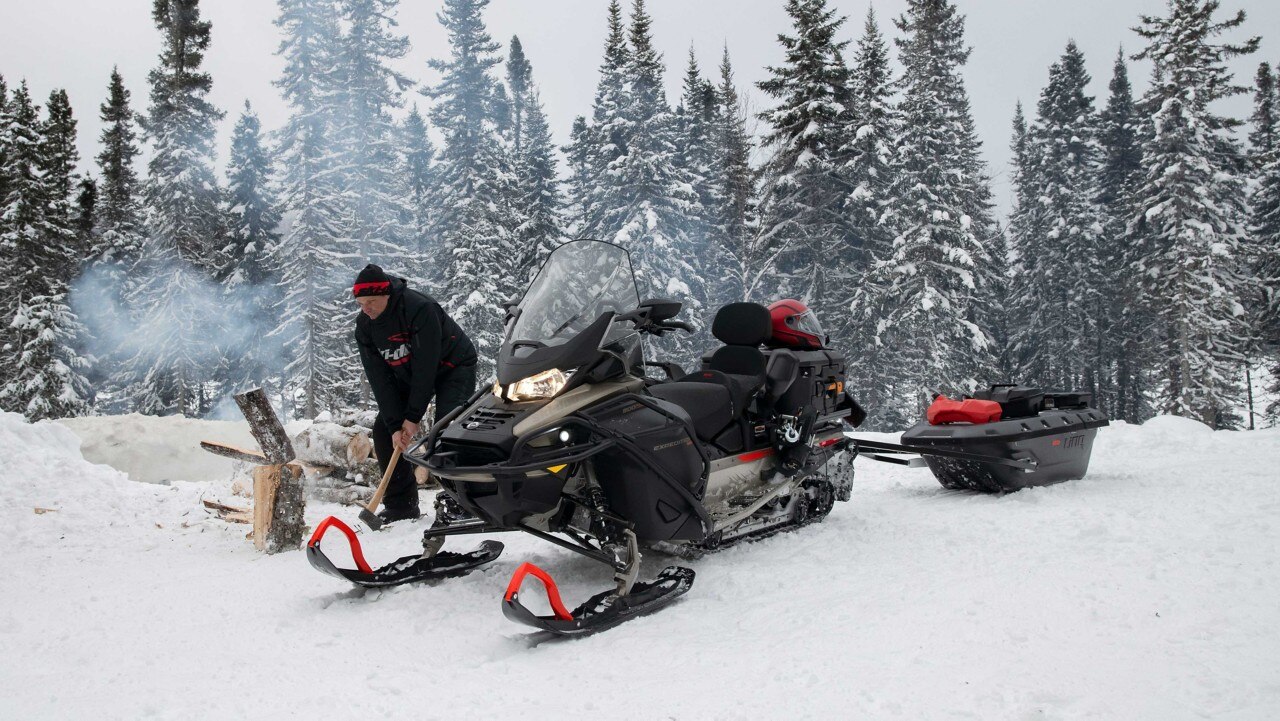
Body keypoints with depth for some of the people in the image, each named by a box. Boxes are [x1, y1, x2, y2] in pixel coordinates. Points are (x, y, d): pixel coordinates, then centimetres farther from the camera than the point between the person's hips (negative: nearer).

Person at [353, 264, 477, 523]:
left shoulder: (420, 308, -33)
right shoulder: (365, 326, -12)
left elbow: (426, 366, -32)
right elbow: (380, 379, -13)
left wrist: (413, 417, -28)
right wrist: (395, 424, -21)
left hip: (453, 366, -6)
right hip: (407, 374, 7)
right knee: (383, 430, -4)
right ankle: (401, 504, 5)